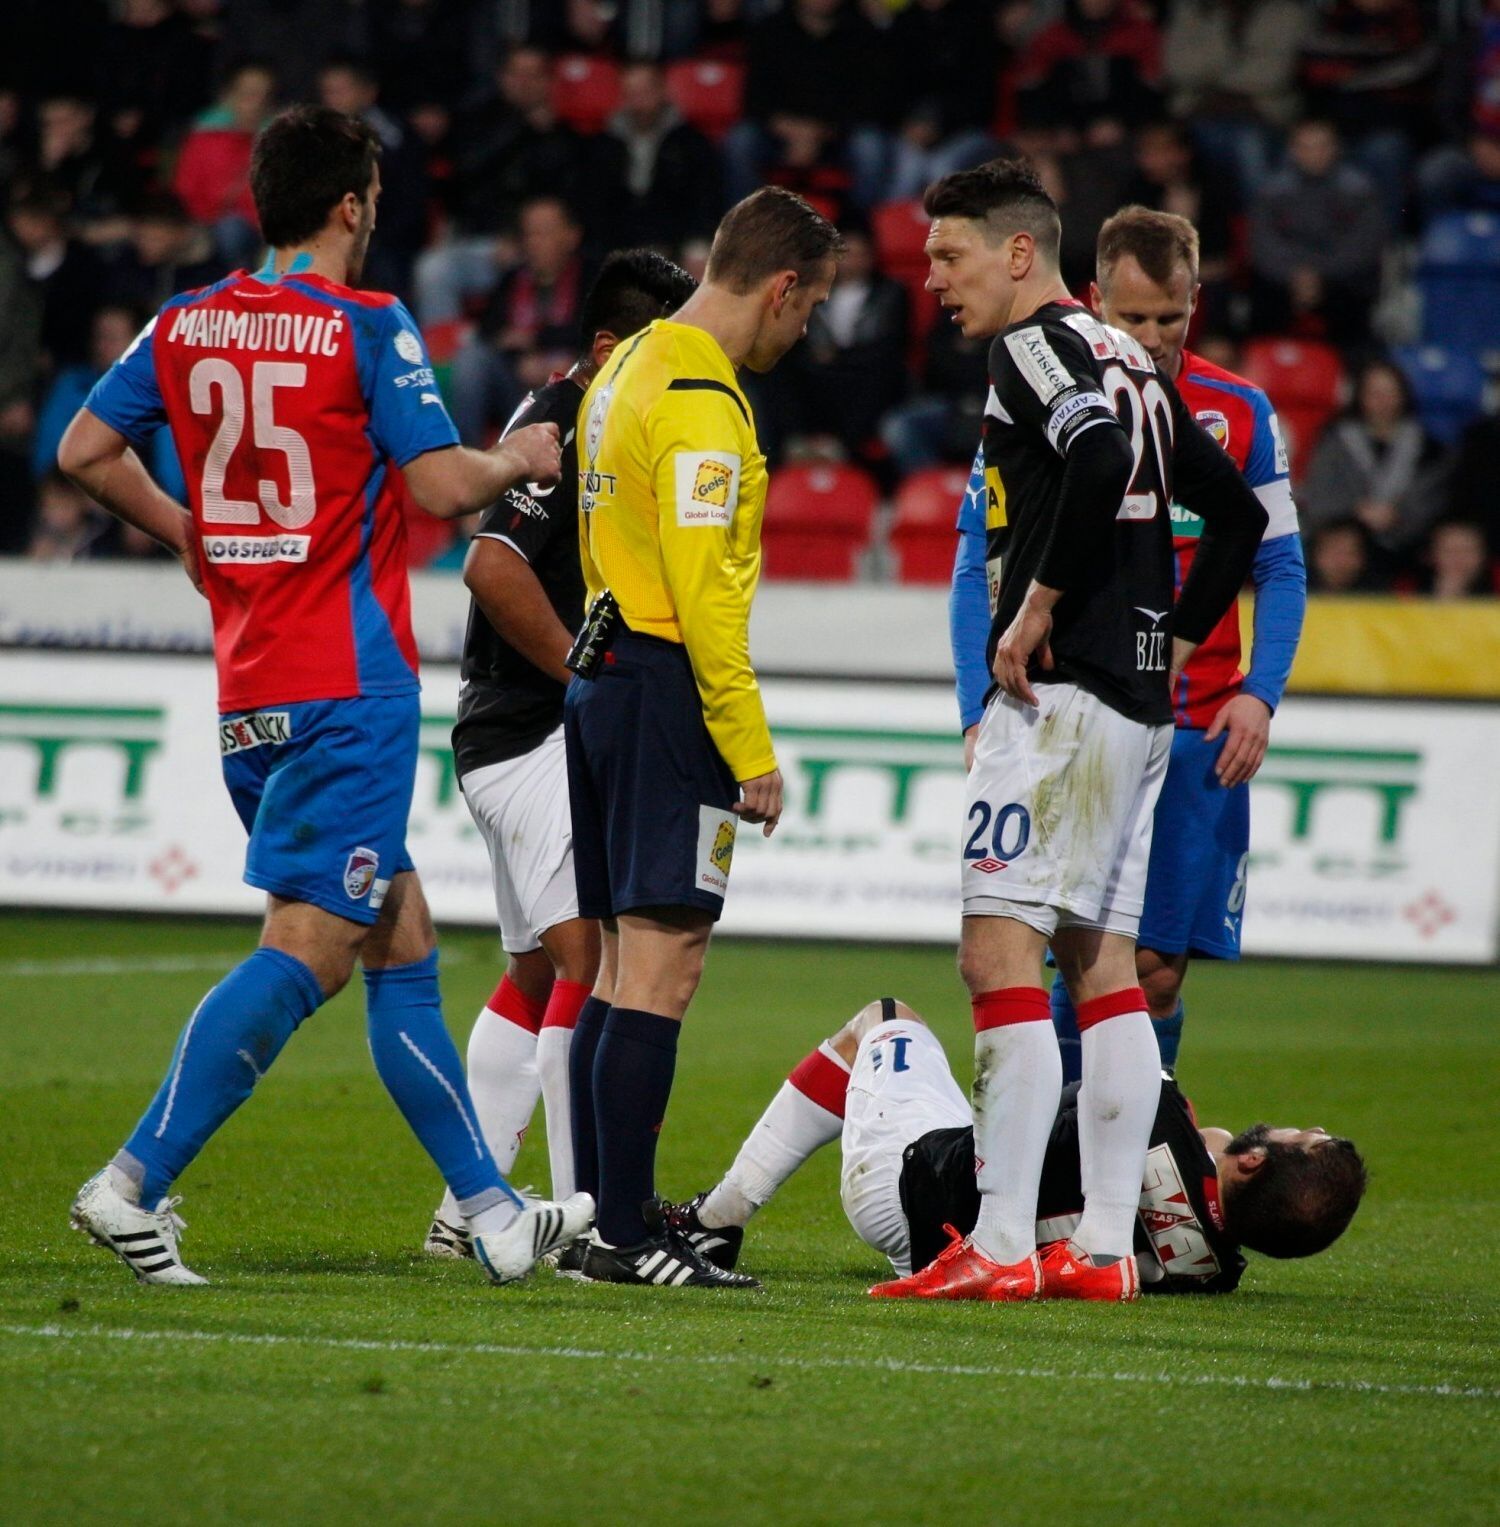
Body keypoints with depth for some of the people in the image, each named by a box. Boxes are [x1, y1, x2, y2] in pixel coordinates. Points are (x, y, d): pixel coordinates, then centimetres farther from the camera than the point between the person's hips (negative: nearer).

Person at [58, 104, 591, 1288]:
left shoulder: (187, 324, 8)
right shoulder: (367, 327, -9)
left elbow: (85, 452, 10)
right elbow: (442, 486, -13)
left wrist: (184, 531, 24)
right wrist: (521, 462, 7)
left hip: (250, 693, 8)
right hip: (348, 684, -8)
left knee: (402, 945, 13)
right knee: (307, 950, -9)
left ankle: (493, 1213, 17)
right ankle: (134, 1185, -18)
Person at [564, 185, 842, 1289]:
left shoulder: (629, 370, 16)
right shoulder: (701, 401, -15)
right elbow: (703, 586, -20)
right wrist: (751, 751, -18)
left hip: (604, 675, 10)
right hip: (670, 688, -10)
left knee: (627, 964, 14)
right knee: (661, 968, -10)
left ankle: (605, 1210, 17)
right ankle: (627, 1236, -12)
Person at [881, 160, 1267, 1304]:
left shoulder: (1037, 346, -7)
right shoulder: (1132, 363, 20)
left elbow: (1100, 456, -27)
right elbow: (1239, 513, 24)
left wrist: (1038, 605, -19)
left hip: (1062, 692, -10)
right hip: (1140, 704, 10)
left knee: (998, 951, -10)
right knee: (1102, 964, 10)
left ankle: (1003, 1245, -15)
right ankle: (1106, 1245, 9)